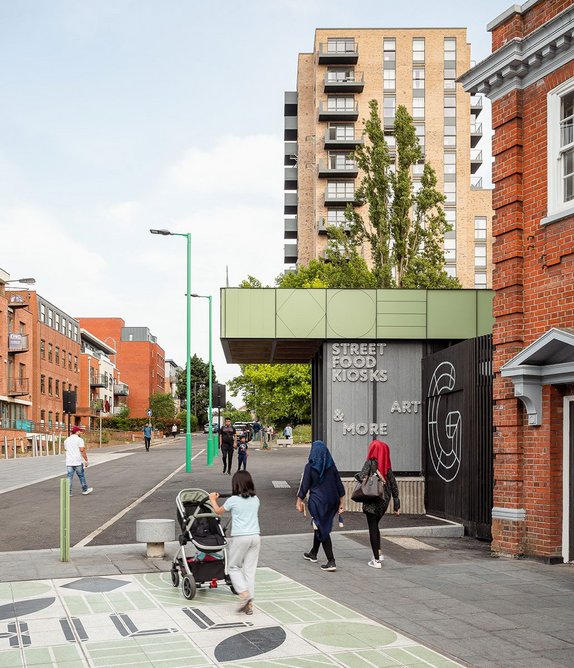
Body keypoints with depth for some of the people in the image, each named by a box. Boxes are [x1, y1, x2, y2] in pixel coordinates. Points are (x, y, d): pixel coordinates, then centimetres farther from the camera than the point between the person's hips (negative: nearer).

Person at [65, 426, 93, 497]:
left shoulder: (66, 440, 12)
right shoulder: (79, 439, -8)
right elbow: (82, 450, -14)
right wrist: (86, 460, -9)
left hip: (69, 462, 5)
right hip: (78, 462, -5)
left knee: (69, 477, 2)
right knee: (81, 476, 10)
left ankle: (68, 492, -4)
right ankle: (85, 490, 22)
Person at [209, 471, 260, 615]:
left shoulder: (233, 500, -5)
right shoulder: (255, 500, 8)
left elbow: (218, 511, 13)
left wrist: (213, 500, 32)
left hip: (240, 537, -4)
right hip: (255, 536, 4)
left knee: (234, 567, 11)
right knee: (250, 569, 7)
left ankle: (244, 594, -9)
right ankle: (249, 604, 6)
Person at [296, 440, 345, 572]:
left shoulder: (310, 466, -12)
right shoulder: (331, 465, 0)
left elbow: (304, 485, -9)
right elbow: (339, 485, 2)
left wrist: (299, 501, 2)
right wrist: (340, 503, 9)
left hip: (317, 501, -5)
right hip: (331, 500, 5)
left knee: (322, 529, -1)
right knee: (320, 526, 23)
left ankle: (331, 562, -8)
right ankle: (313, 554, 40)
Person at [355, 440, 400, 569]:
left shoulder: (370, 463, -10)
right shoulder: (387, 465, 5)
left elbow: (362, 477, -23)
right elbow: (393, 484, 6)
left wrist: (357, 475, 0)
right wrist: (396, 504, 10)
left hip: (371, 501, -5)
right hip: (384, 500, 5)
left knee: (372, 528, 1)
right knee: (375, 526, 23)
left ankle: (376, 560, 2)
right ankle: (378, 553, 19)